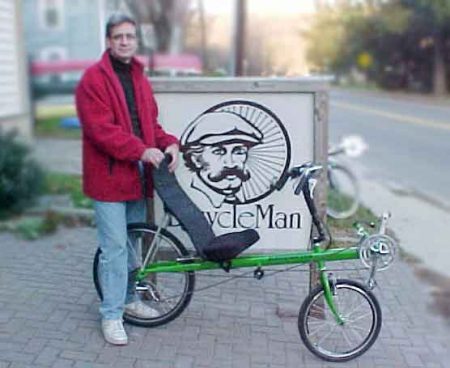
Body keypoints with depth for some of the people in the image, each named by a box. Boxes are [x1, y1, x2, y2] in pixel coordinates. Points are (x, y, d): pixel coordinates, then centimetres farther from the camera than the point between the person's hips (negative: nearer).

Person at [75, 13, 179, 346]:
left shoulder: (140, 79, 14)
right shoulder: (93, 78, -9)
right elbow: (100, 129, -18)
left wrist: (169, 143, -4)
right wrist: (142, 150, -24)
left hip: (138, 174, 7)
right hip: (109, 175, -7)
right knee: (115, 247, -4)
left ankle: (129, 298, 35)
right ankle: (112, 315, 10)